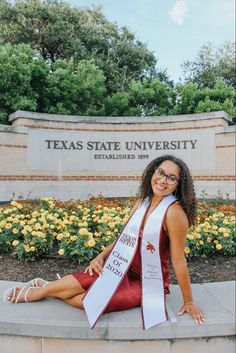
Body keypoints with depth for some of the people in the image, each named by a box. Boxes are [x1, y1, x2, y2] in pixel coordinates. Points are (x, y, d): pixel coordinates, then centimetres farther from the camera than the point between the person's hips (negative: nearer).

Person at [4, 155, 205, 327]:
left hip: (149, 284, -5)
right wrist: (102, 256, -6)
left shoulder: (174, 211, -26)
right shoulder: (143, 201, -4)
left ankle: (42, 292, 15)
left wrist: (189, 301, -11)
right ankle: (44, 289, 22)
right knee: (77, 282, -10)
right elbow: (125, 237, 6)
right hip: (127, 270, 5)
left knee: (87, 300, -13)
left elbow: (179, 260, -20)